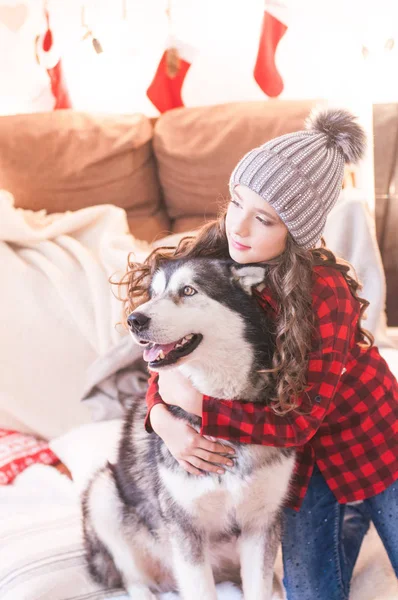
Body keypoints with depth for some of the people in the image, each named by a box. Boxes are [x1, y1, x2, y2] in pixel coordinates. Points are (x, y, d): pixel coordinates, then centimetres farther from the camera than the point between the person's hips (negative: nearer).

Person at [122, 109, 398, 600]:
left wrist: (195, 403, -26)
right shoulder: (210, 260, -14)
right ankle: (348, 520, 27)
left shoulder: (324, 292, -27)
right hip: (300, 453, 4)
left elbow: (298, 421, -24)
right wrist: (163, 416, -21)